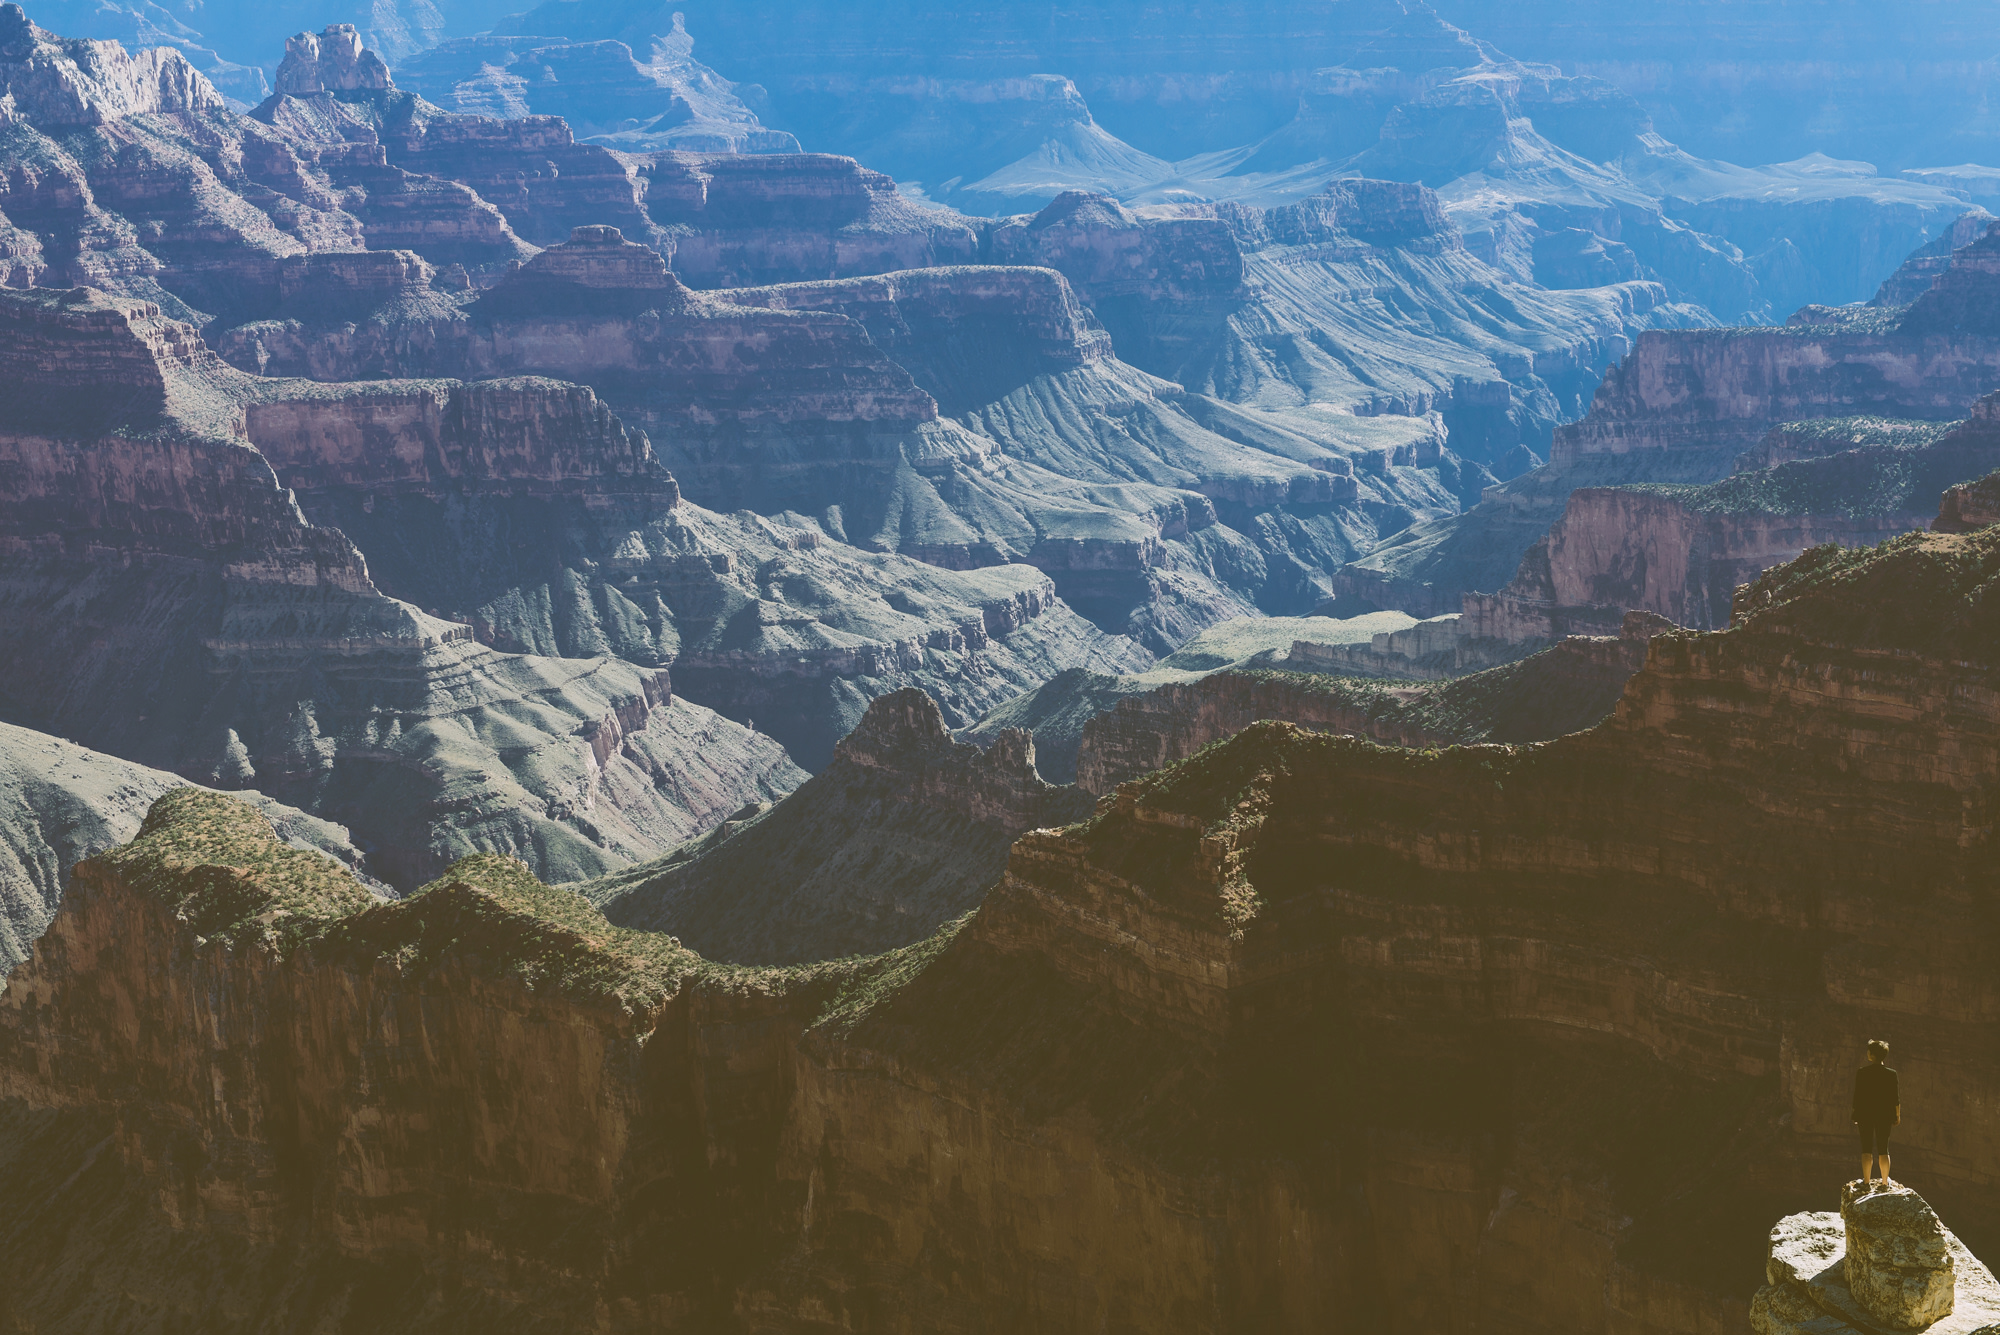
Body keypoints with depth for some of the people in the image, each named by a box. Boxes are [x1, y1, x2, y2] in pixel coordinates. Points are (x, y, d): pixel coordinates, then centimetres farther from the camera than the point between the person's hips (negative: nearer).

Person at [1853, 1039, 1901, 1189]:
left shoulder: (1862, 1073, -10)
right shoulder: (1891, 1073, -7)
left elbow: (1857, 1096, -6)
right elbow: (1896, 1098, -1)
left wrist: (1855, 1116, 4)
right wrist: (1898, 1115, 12)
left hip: (1866, 1115, -1)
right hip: (1885, 1115, 1)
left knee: (1867, 1149, 5)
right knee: (1883, 1149, 11)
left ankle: (1867, 1182, 5)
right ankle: (1885, 1181, 18)